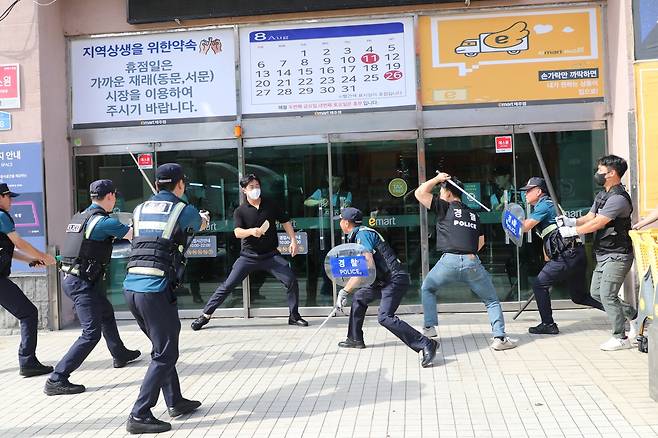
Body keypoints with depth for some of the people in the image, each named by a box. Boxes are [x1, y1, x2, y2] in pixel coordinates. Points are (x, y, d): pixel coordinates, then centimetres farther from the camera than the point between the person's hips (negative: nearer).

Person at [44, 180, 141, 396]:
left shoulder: (79, 217, 11)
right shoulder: (104, 221, -15)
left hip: (70, 278, 10)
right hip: (82, 283, -10)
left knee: (106, 314, 27)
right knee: (91, 333, -8)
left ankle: (120, 354, 46)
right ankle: (56, 380, -9)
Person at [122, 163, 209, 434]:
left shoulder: (140, 209, 14)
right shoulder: (184, 210, 0)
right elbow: (201, 225, 23)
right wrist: (204, 218, 49)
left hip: (130, 287, 7)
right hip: (156, 290, -7)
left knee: (163, 346, 20)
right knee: (165, 354, 2)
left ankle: (175, 402, 30)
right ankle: (139, 416, -1)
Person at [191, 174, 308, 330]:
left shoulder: (271, 205, 3)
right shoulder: (240, 211, -2)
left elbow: (285, 222, 10)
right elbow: (237, 232, -15)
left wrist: (293, 240, -2)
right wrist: (251, 231, -36)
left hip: (271, 255, 1)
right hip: (248, 256, -1)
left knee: (291, 281, -11)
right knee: (228, 285, -2)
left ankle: (294, 316, 7)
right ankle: (206, 315, 10)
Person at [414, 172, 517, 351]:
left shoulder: (445, 207, 8)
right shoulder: (473, 214, 23)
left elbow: (419, 193, 8)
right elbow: (481, 241, 27)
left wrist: (437, 179, 19)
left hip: (449, 261, -3)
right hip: (473, 262, 3)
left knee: (427, 289, 23)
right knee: (492, 300, 17)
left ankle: (429, 328, 15)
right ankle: (499, 338, 4)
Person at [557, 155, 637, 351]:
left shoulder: (618, 198, -20)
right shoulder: (602, 195, 13)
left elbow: (597, 224, -23)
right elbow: (589, 217, 11)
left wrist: (572, 231, -15)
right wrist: (571, 221, -8)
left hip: (617, 256, -10)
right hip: (604, 254, 10)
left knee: (607, 295, -7)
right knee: (596, 292, 15)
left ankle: (621, 338, 5)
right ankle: (634, 314, 29)